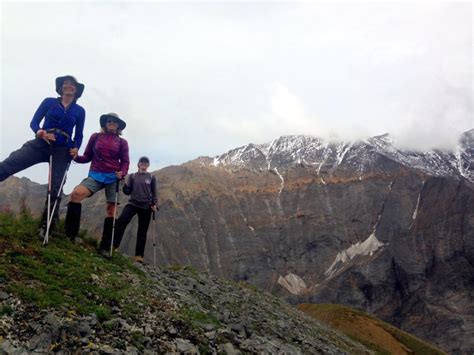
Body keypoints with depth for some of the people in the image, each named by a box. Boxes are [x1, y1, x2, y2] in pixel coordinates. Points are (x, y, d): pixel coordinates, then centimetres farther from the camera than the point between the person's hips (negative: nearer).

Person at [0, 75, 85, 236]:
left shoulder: (80, 111, 9)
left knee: (55, 189, -3)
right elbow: (34, 122, 2)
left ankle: (45, 227, 8)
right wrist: (39, 132, -20)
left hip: (62, 151, 0)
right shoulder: (49, 102, 7)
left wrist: (75, 148, -8)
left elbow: (79, 135, 12)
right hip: (41, 144, 0)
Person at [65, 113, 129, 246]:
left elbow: (125, 162, 4)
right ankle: (71, 234, -17)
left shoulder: (122, 142, 8)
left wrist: (122, 173, -16)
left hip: (113, 178, 0)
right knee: (76, 194, -24)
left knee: (111, 209, 0)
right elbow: (88, 157, 11)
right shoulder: (95, 137, 10)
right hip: (95, 175, 0)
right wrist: (77, 157, -9)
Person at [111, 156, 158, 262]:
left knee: (142, 231, 2)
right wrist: (125, 185, -15)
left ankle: (139, 255, 6)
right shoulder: (132, 176, 8)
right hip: (133, 203, 1)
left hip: (146, 207, 0)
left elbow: (154, 193, 8)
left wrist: (155, 204, -6)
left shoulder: (151, 178, 6)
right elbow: (127, 192, 5)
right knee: (121, 221, -23)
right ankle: (113, 245, -19)